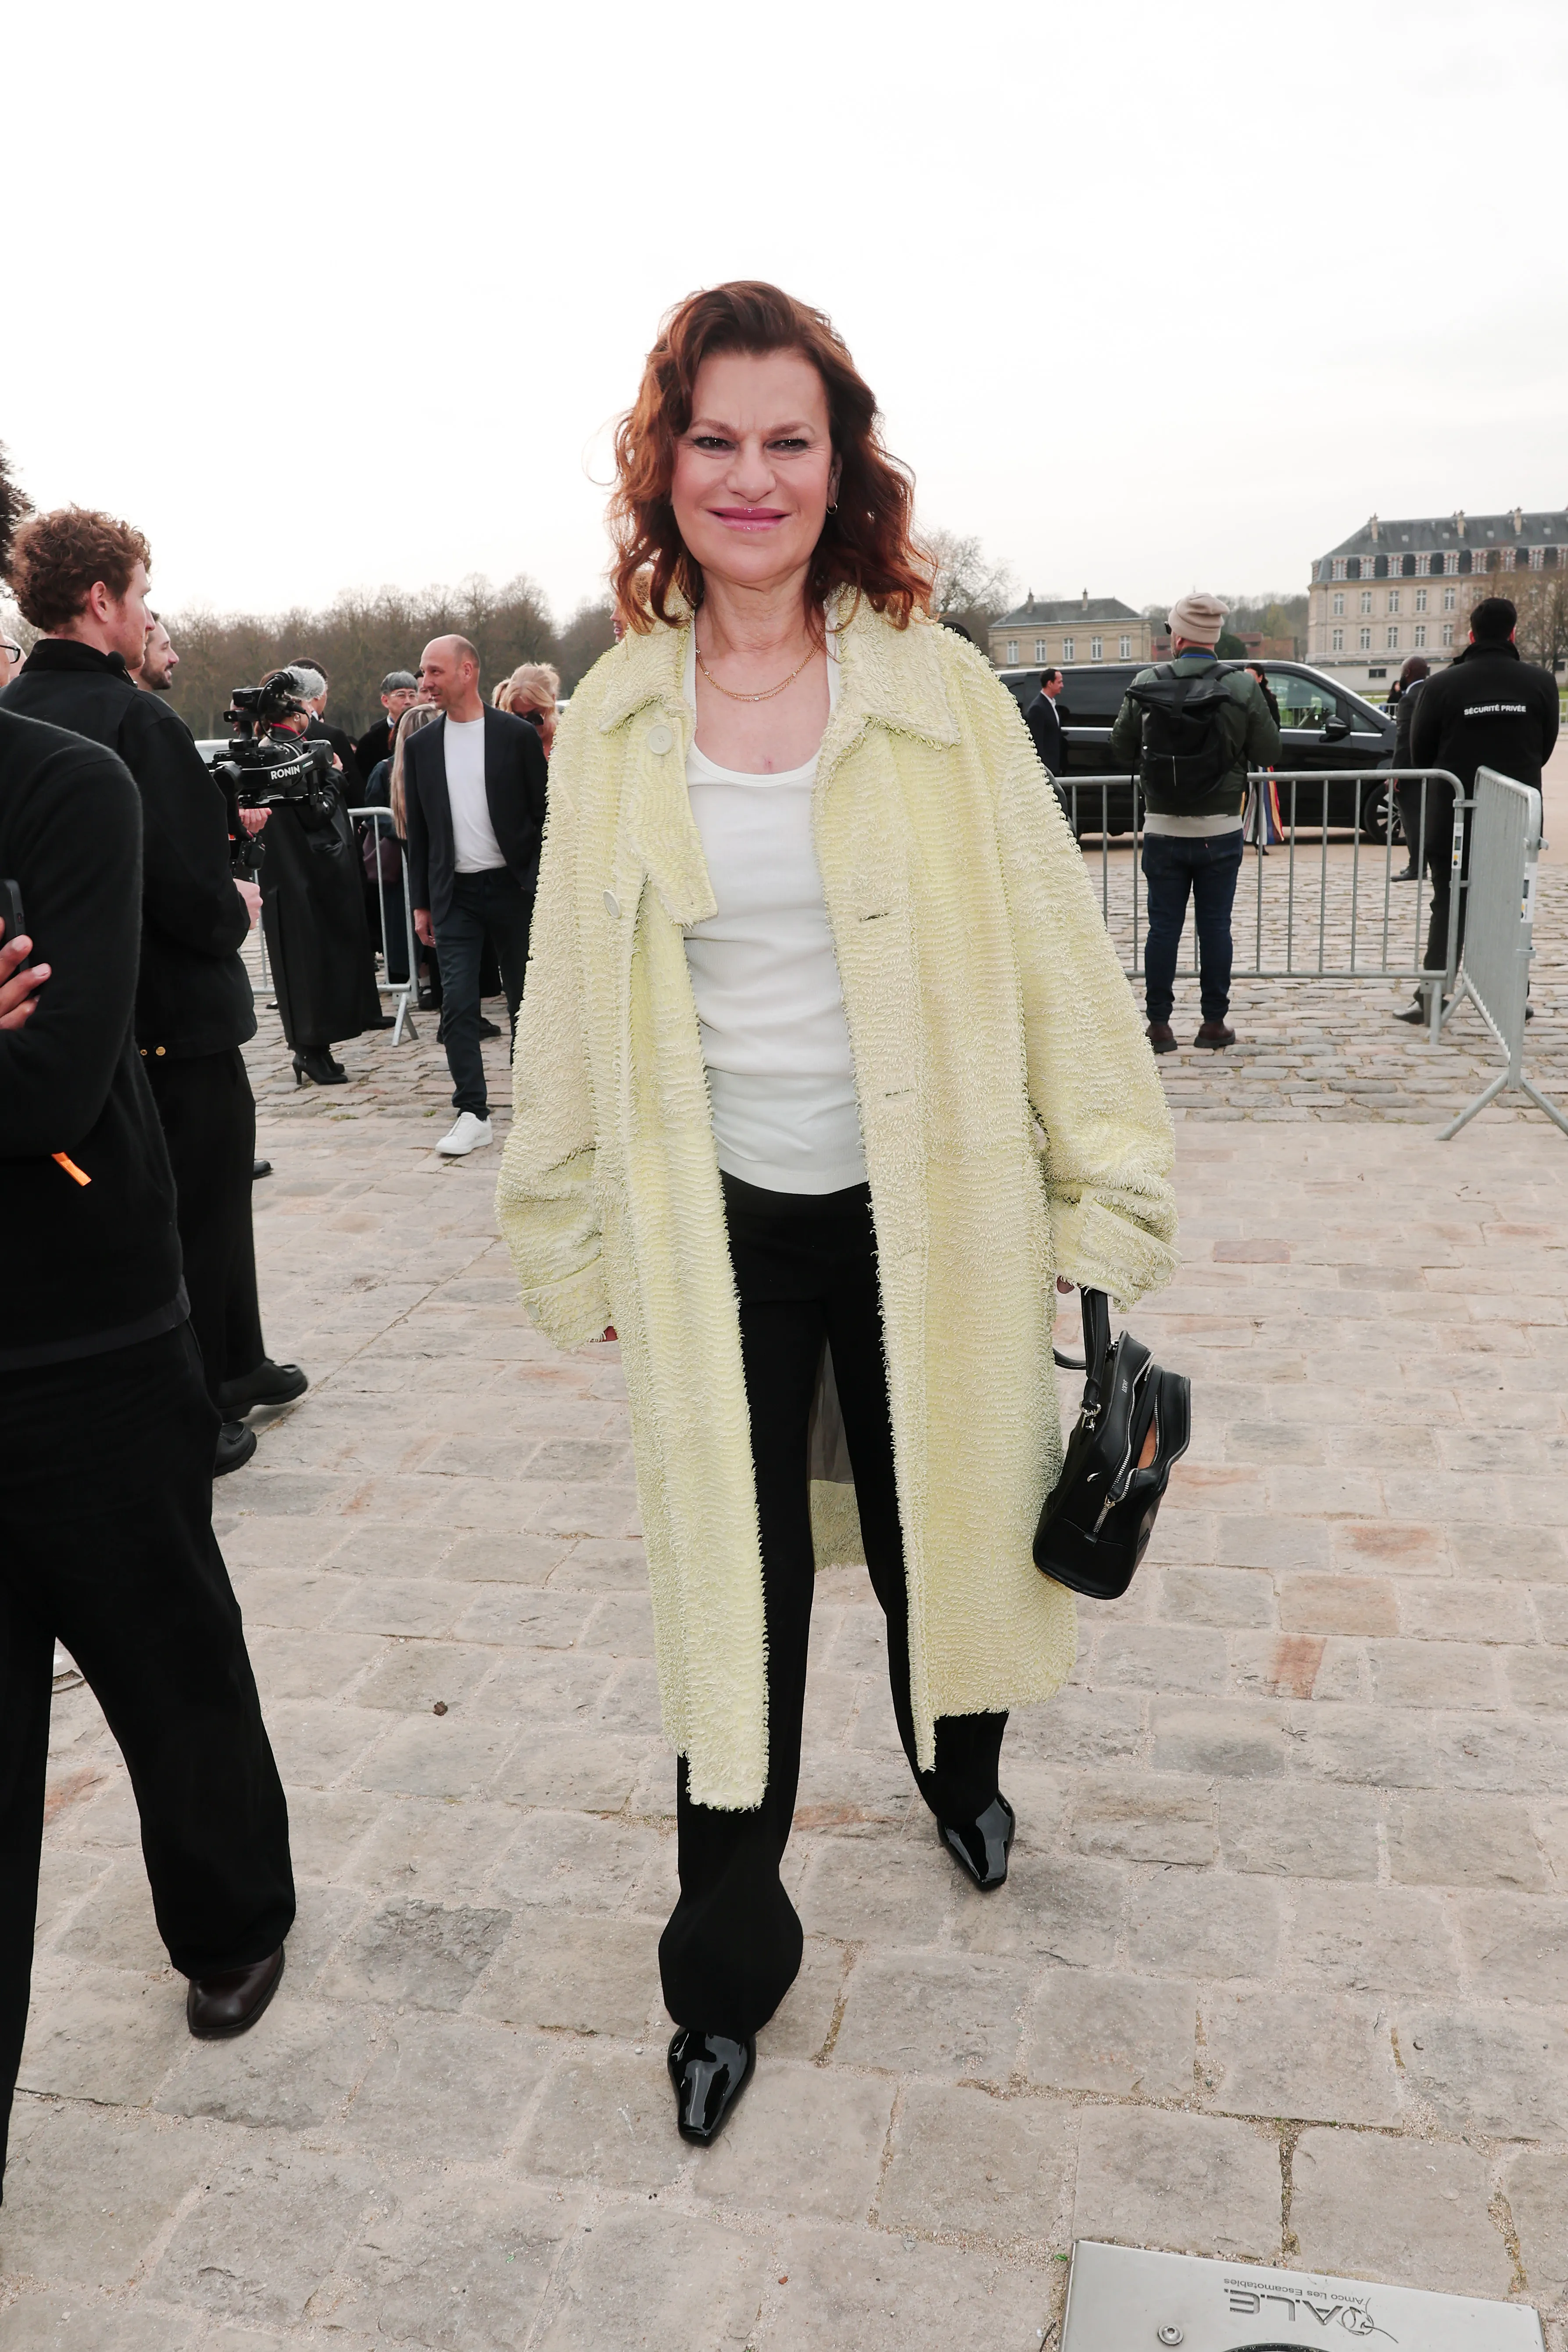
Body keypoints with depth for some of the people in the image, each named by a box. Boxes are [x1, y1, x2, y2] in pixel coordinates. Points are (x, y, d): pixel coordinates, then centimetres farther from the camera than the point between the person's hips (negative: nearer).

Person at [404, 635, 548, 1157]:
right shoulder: (421, 745, 7)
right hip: (454, 894, 2)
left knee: (525, 1000, 6)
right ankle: (472, 1113, -1)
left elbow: (544, 815, 0)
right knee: (458, 1005, -5)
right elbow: (418, 830, 11)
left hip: (512, 887, -2)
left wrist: (542, 888, -6)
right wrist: (422, 903, 8)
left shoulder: (517, 734, -2)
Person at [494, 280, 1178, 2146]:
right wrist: (565, 1236, 8)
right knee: (733, 1600, 9)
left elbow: (1051, 948, -3)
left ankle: (962, 1770, 52)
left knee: (936, 1540, 18)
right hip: (714, 1229, 1)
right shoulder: (614, 720, 0)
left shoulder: (938, 693, -6)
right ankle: (725, 1969, 30)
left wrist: (1105, 1189, -3)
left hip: (924, 1212, 0)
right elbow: (571, 995, 6)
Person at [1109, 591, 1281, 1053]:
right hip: (1220, 830, 0)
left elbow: (1120, 751, 1)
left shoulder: (1145, 685, -6)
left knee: (1163, 926, 7)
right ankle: (1214, 1023, 14)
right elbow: (1270, 753, -2)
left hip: (1163, 829, 0)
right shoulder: (1243, 688, -8)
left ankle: (1159, 1024, 9)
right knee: (1215, 925, 8)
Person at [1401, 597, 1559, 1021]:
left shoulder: (1442, 685, -11)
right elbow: (1546, 747, 6)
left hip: (1454, 815, -2)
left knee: (1449, 905, 7)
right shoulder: (1541, 683, -3)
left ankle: (1433, 995, 0)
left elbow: (1420, 753, -2)